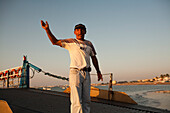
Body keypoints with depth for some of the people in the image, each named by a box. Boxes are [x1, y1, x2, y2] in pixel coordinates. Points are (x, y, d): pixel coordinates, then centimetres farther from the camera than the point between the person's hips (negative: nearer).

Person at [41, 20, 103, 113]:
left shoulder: (89, 44, 20)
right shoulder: (71, 42, 7)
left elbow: (94, 57, 24)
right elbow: (55, 42, -1)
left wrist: (98, 71, 20)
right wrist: (47, 29, -13)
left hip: (86, 74, 5)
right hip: (75, 72, -5)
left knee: (86, 100, 8)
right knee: (76, 102, -9)